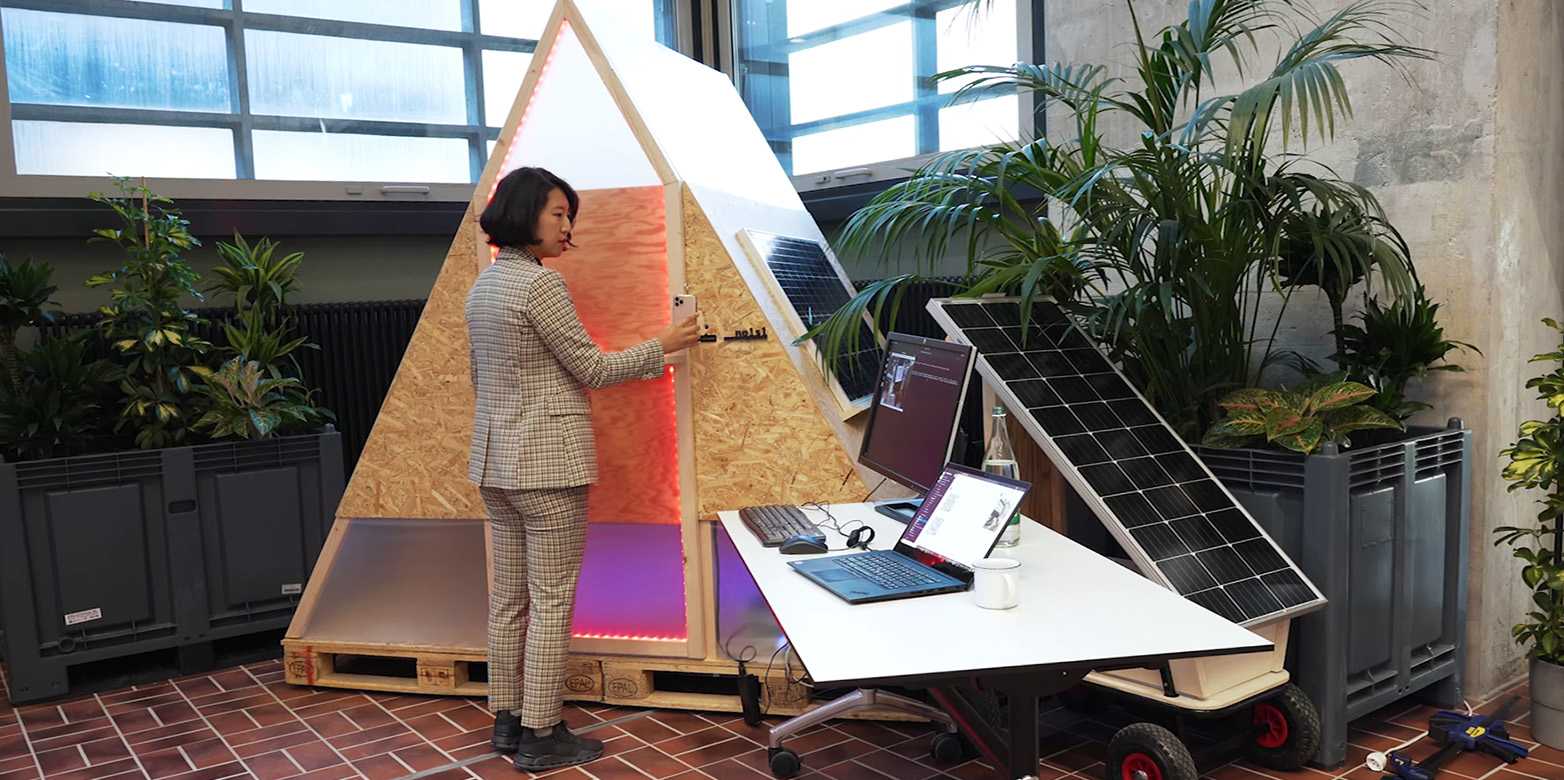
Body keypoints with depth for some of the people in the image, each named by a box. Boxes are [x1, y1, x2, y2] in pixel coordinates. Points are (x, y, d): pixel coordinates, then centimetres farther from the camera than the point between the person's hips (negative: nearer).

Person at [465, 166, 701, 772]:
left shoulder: (484, 284, 13)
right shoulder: (539, 281, -16)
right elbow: (591, 369, -11)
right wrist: (662, 346, 0)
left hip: (495, 459, 9)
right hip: (547, 458, -9)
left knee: (508, 597, 14)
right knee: (552, 601, -1)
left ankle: (507, 721, 24)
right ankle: (540, 737, 6)